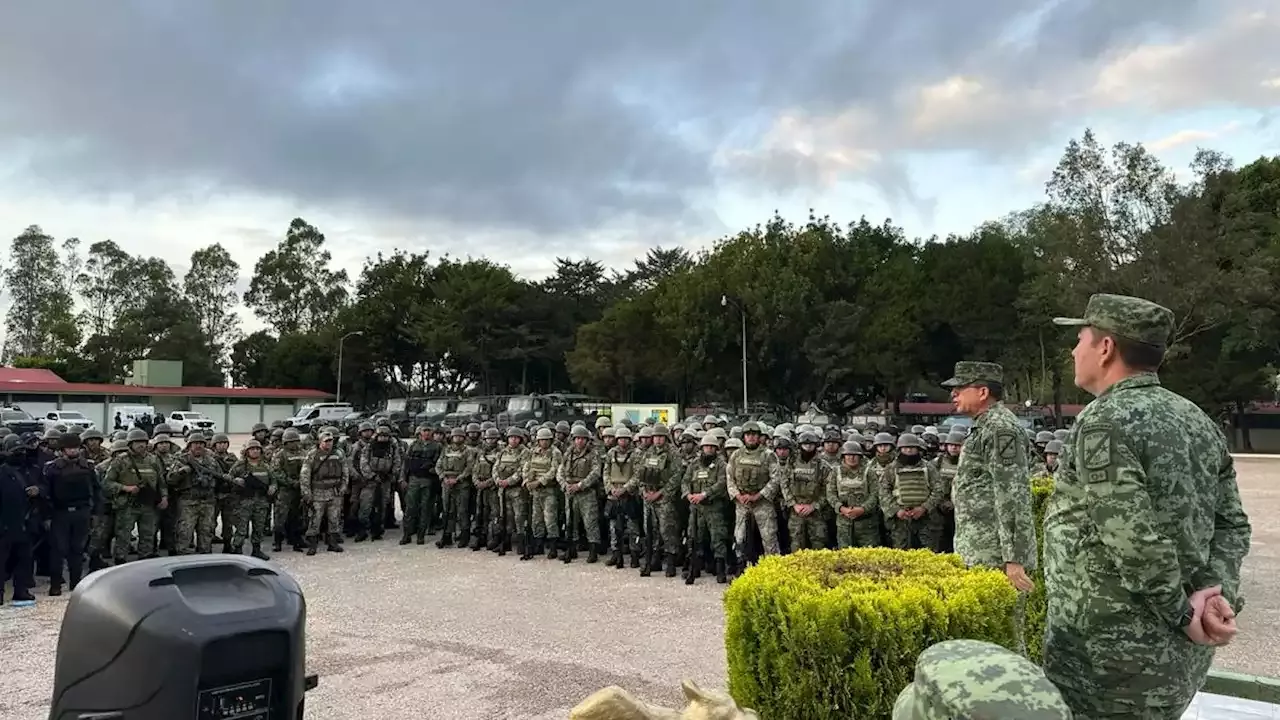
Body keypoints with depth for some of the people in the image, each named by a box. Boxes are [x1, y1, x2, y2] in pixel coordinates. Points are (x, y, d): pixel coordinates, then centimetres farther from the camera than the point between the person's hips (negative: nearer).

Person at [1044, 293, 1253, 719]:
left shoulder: (1105, 420, -17)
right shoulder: (1198, 421, 10)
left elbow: (1133, 537, -24)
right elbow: (1232, 524, 9)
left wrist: (1182, 612, -12)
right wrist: (1216, 592, -4)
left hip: (1110, 652, -8)